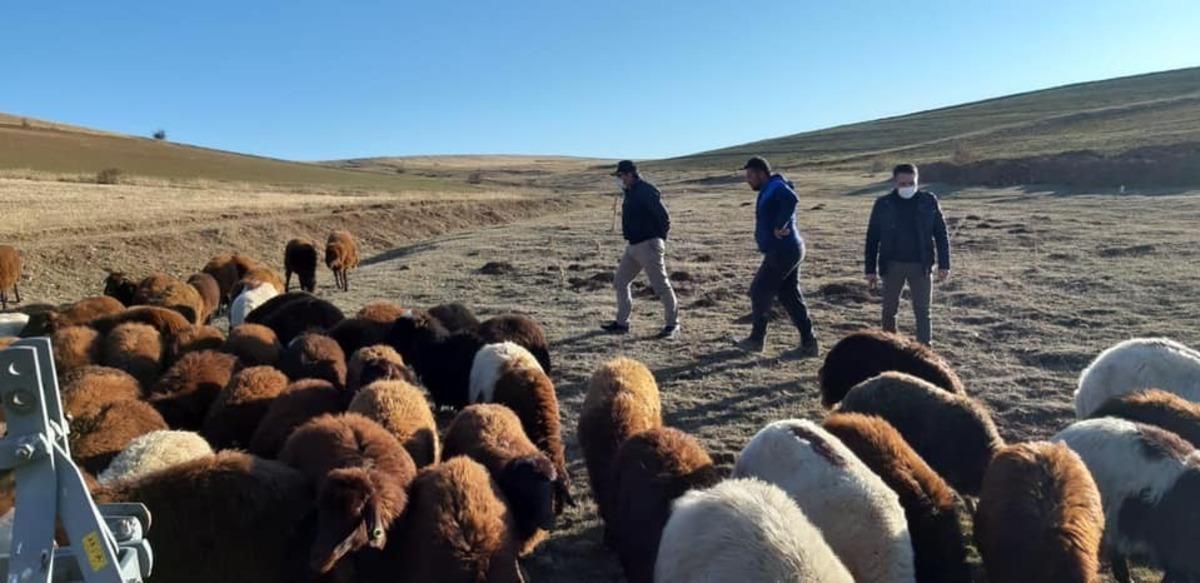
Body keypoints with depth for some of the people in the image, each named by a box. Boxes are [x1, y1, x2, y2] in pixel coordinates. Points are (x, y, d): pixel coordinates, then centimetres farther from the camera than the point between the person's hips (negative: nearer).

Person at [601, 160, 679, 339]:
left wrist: (659, 238, -7)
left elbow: (664, 217, -19)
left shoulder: (646, 192, -16)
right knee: (620, 282, 11)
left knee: (661, 286, -3)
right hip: (633, 246, 10)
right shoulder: (630, 193, 13)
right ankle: (622, 323, 19)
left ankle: (672, 324, 9)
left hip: (648, 246, -10)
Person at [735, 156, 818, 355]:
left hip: (781, 251, -10)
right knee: (790, 296, 11)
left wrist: (780, 226, -28)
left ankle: (757, 339, 11)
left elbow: (791, 199, -35)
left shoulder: (775, 187, -14)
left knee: (760, 292, 0)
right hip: (788, 250, 10)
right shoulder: (769, 190, 18)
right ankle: (808, 343, 13)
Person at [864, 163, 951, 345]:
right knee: (889, 310, 10)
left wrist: (943, 264, -2)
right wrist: (870, 270, 0)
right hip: (892, 265, 1)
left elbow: (941, 234, 3)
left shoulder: (929, 201, -1)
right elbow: (872, 238, 2)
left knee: (922, 311, 0)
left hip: (921, 265, -1)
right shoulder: (883, 204, -2)